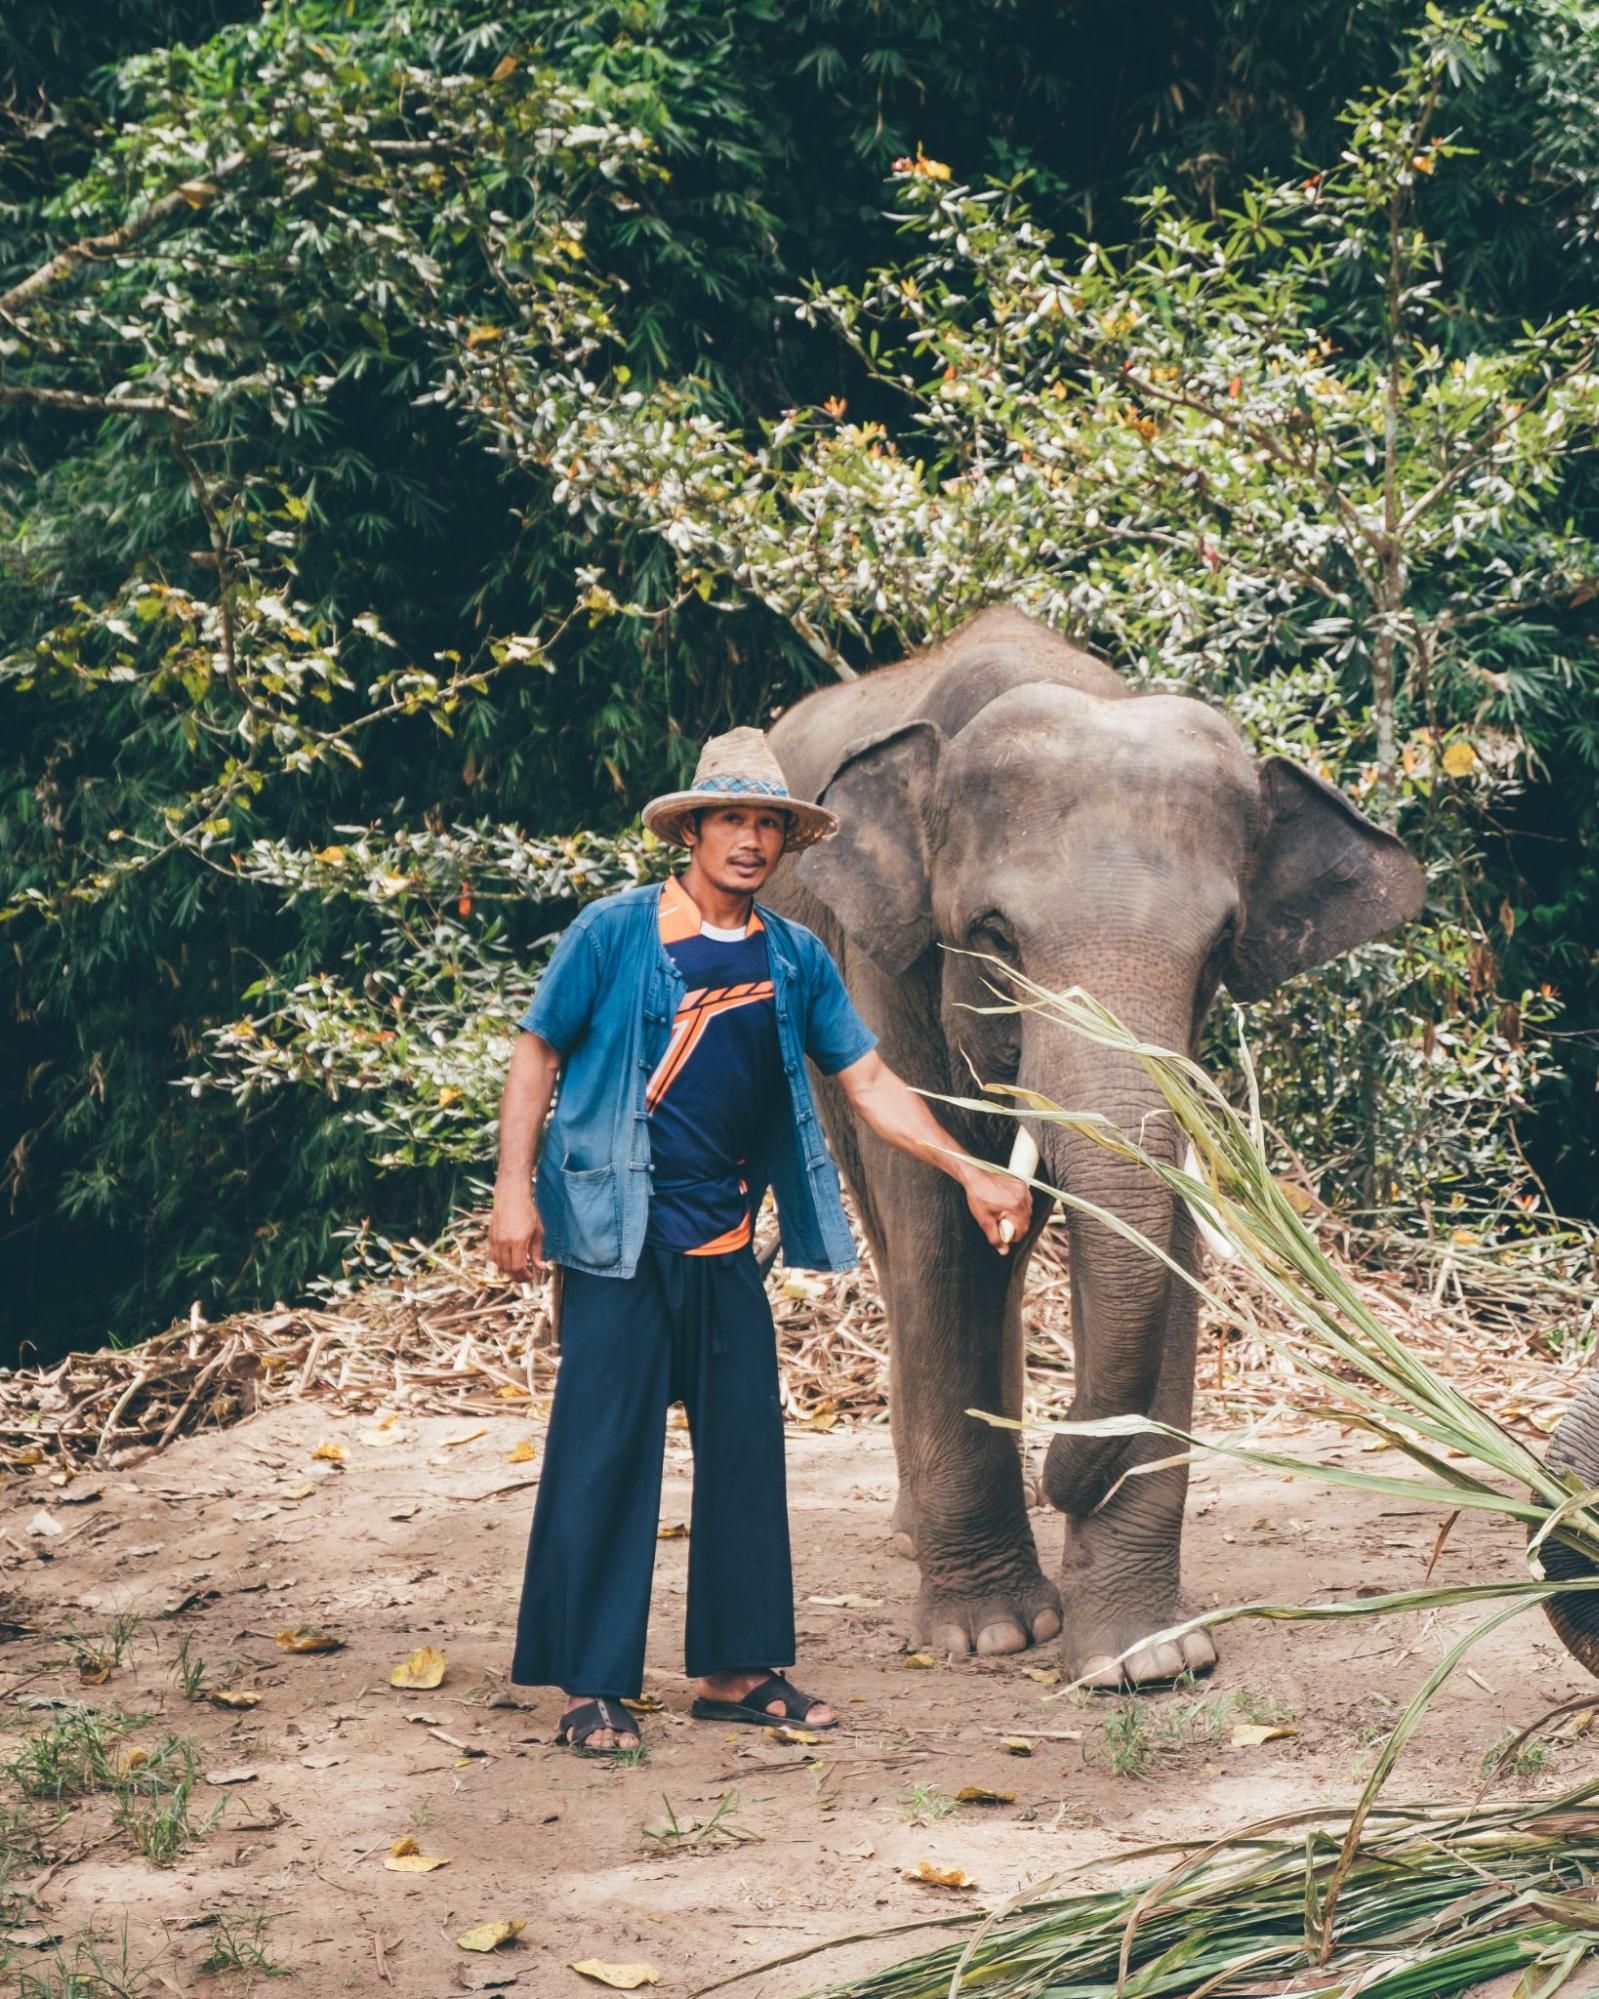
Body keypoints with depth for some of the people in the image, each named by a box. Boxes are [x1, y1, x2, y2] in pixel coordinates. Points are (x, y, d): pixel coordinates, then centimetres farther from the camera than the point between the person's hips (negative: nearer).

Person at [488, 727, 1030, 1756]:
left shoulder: (795, 958, 7)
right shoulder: (618, 931, -6)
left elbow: (868, 1079, 11)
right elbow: (538, 1052, -1)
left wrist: (969, 1172, 3)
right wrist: (514, 1189, -8)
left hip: (724, 1243, 5)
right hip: (617, 1235, -5)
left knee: (747, 1447, 7)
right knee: (604, 1451, -4)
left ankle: (738, 1670, 17)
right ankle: (592, 1689, 2)